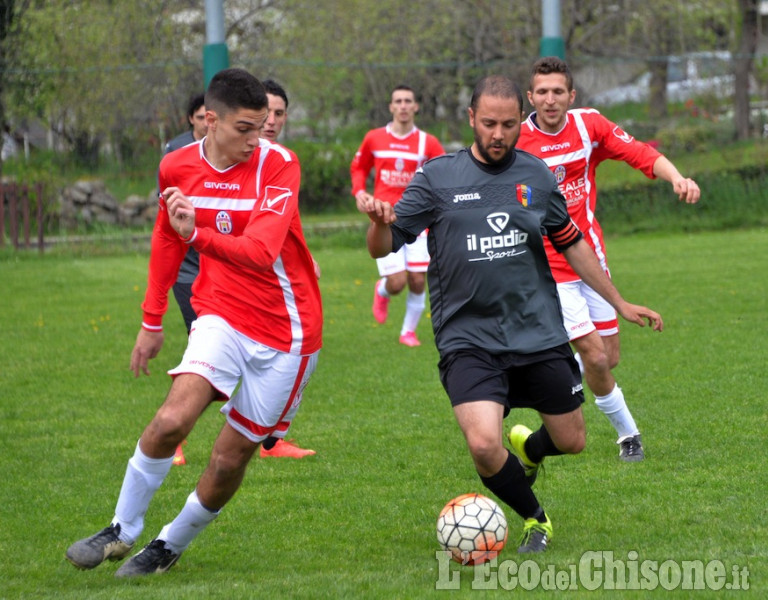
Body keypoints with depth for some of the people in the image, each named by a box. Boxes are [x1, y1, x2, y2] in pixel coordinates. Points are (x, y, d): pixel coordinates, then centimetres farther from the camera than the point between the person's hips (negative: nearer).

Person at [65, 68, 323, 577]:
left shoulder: (278, 166, -16)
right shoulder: (178, 167, -2)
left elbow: (261, 251, -30)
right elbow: (167, 240, 18)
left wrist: (197, 234, -46)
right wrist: (152, 321, 21)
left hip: (286, 333, -3)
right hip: (222, 315, 3)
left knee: (230, 459, 0)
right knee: (172, 420, -21)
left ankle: (172, 545, 24)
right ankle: (123, 531, -2)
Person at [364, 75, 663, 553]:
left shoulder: (535, 176, 5)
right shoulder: (438, 178, -3)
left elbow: (571, 244, 18)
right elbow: (383, 248, -4)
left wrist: (620, 303, 21)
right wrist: (380, 222, -28)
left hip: (539, 334, 3)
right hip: (468, 339, -3)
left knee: (571, 441, 9)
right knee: (484, 443, -22)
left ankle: (528, 447, 47)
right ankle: (534, 519, 8)